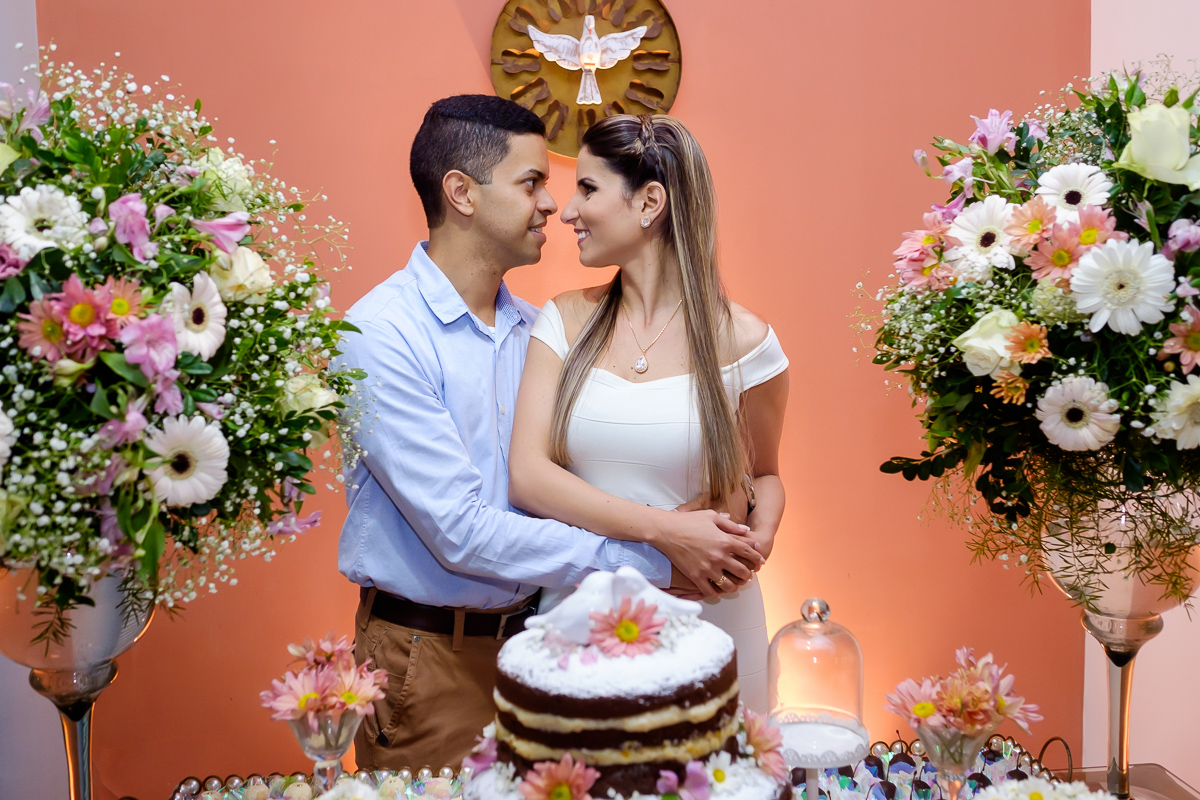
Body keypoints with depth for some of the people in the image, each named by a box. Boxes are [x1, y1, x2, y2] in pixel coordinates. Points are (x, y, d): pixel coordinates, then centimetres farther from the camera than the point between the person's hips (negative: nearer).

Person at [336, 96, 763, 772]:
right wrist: (652, 561, -22)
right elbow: (461, 531, -23)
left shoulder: (533, 328, 4)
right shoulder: (381, 336, -18)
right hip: (429, 657, -6)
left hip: (532, 632, 6)